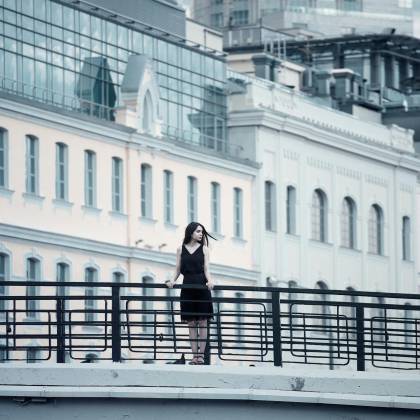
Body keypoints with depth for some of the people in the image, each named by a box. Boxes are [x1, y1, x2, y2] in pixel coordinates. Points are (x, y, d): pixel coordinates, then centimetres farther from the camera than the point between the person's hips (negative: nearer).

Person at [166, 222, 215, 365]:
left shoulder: (203, 248, 6)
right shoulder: (181, 249, 9)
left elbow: (206, 269, 0)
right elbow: (178, 269, 8)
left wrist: (209, 281, -19)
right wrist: (173, 280, -10)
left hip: (201, 286, -1)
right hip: (187, 286, 1)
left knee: (202, 321, -3)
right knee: (191, 323, 2)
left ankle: (201, 354, -3)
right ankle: (194, 355, 3)